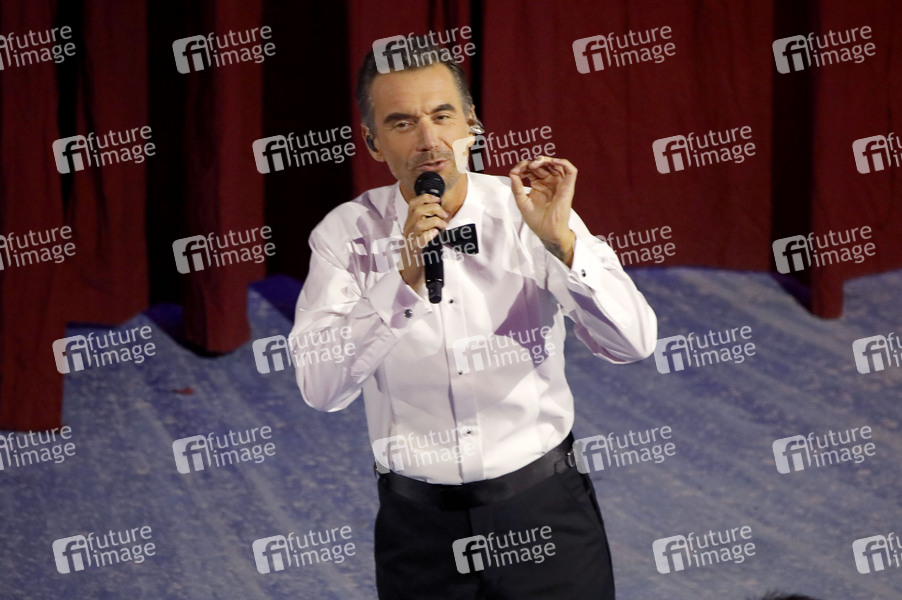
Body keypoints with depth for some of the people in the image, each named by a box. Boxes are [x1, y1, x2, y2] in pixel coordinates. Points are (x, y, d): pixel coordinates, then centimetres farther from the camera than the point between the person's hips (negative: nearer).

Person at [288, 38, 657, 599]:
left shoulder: (525, 209, -4)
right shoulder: (345, 233, -4)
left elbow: (634, 343, -11)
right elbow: (321, 388, -16)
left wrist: (560, 241, -23)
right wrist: (404, 280, -25)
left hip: (544, 509, 0)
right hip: (420, 524, 0)